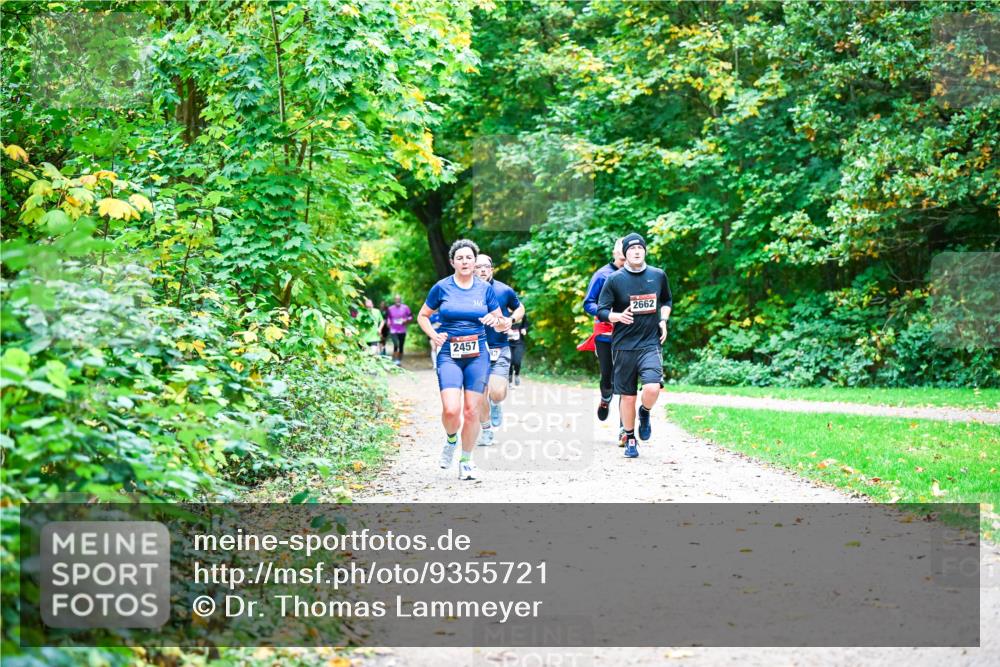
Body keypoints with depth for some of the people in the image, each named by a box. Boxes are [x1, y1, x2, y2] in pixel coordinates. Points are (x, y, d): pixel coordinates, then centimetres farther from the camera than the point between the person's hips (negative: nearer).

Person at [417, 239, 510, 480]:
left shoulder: (485, 289, 6)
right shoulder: (442, 288, 2)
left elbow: (503, 325, 12)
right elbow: (422, 316, 14)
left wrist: (496, 321, -11)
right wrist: (434, 335, -3)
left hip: (478, 355, 2)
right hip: (449, 354, -1)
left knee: (471, 411, 0)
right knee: (451, 410, -17)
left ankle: (466, 461, 17)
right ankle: (451, 440, 17)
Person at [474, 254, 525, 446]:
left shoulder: (504, 290, -1)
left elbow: (519, 308, 16)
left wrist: (511, 320, -3)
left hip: (500, 349, -1)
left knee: (497, 393, -15)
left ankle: (496, 404, 21)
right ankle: (486, 430, 22)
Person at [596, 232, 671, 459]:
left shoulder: (658, 276, 6)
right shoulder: (615, 279, -2)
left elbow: (667, 301, 24)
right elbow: (601, 311, -1)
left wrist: (663, 320, 6)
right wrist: (618, 316, -21)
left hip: (651, 344, 1)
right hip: (623, 345, -1)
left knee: (652, 388, -21)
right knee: (627, 396, 5)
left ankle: (644, 413, 13)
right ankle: (630, 439, 23)